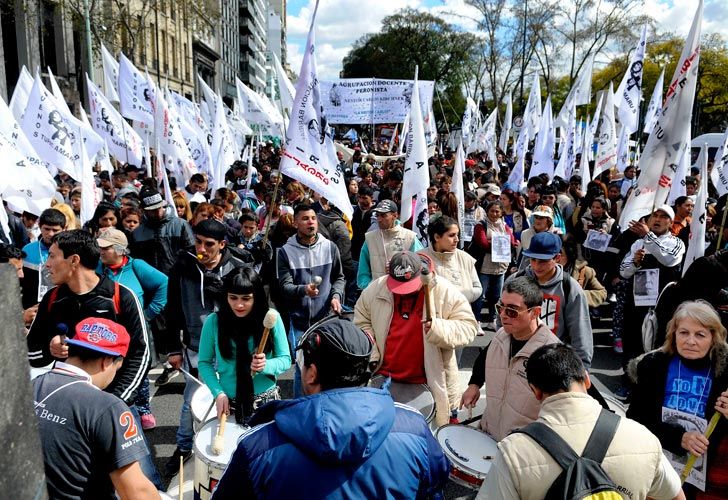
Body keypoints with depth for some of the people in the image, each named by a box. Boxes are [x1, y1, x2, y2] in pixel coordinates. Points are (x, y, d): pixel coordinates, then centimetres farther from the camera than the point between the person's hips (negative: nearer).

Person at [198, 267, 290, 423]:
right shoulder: (214, 322, -9)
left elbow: (285, 359, -5)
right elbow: (204, 362, 1)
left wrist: (265, 366, -25)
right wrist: (218, 393, -12)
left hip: (267, 401, 0)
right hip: (230, 403, 0)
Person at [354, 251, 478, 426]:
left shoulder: (445, 292, -14)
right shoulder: (376, 289, -6)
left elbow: (468, 327, -11)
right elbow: (361, 322, 8)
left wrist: (437, 328, -29)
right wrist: (370, 355, -2)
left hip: (430, 383, -2)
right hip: (383, 378, 3)